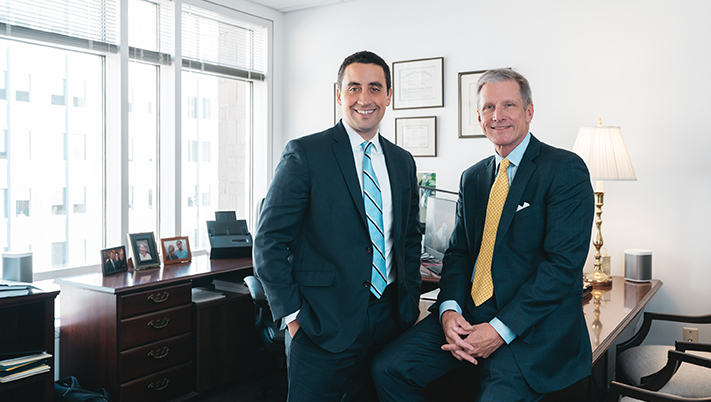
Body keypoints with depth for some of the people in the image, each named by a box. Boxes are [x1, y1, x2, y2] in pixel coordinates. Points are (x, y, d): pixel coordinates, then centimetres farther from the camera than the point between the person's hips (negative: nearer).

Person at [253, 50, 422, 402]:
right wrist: (292, 315, -12)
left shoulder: (403, 162, 10)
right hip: (324, 326, -5)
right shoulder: (304, 153, -8)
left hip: (389, 319, 5)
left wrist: (411, 301, 10)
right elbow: (269, 242, -10)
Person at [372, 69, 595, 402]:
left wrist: (500, 330, -18)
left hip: (534, 327, -5)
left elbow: (564, 264, -14)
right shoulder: (472, 178, 14)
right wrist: (449, 310, -8)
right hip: (468, 315, 5)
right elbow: (457, 253, 13)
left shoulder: (566, 170, -6)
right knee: (388, 368, -9)